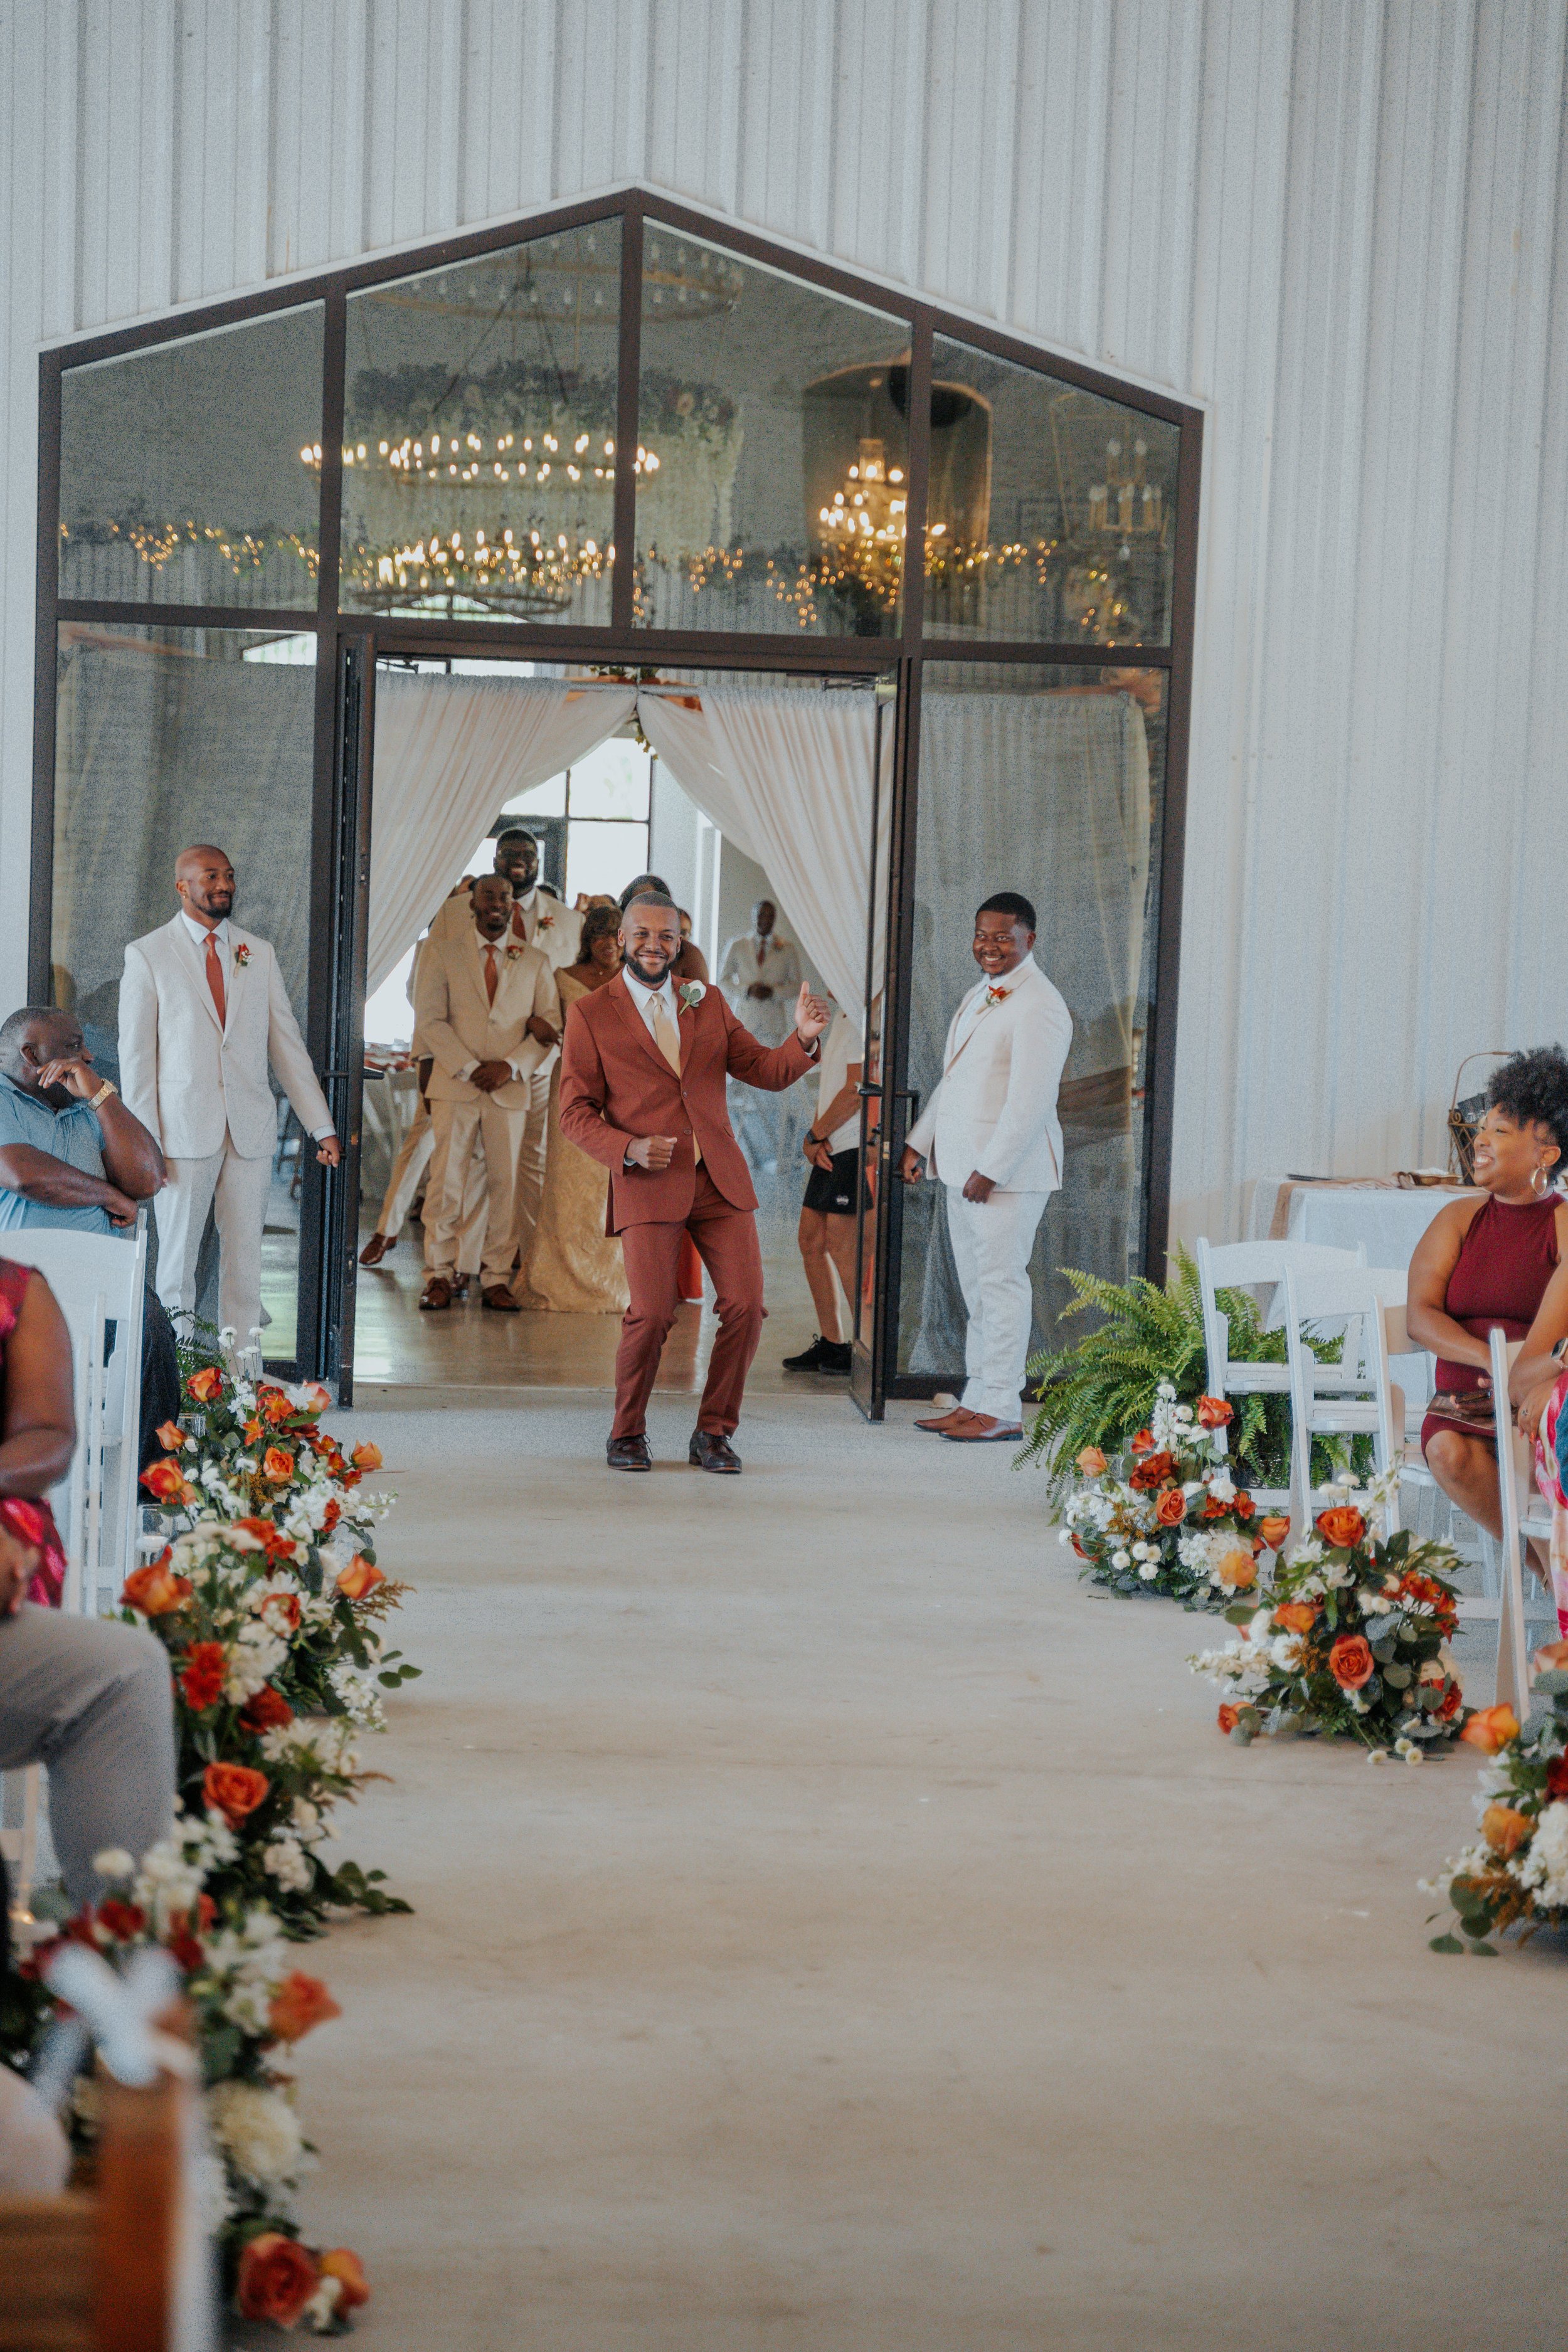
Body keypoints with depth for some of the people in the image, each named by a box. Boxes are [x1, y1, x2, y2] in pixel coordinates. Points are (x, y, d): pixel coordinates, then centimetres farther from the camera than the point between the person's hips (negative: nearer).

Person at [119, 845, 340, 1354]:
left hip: (251, 1131, 3)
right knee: (178, 1256, 1)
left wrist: (322, 1126, 6)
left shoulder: (259, 954, 11)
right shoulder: (148, 955, 1)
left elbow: (287, 1044, 11)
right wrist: (144, 1141, -7)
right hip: (184, 1131, -3)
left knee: (245, 1257, 4)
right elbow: (136, 1054, 0)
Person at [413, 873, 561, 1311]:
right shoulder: (442, 952, 6)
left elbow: (550, 1027, 6)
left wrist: (511, 1067, -9)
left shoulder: (534, 962, 11)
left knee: (507, 1184, 0)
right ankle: (439, 1275, 3)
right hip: (455, 1085, -1)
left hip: (511, 1089, 1)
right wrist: (468, 1068, -11)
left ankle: (496, 1278, 5)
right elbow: (429, 1018, -1)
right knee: (446, 1180, -4)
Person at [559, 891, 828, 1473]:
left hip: (720, 1182, 4)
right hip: (647, 1184, -4)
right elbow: (575, 1113, 1)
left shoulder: (708, 1003, 14)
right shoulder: (590, 1015, 3)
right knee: (651, 1315, -12)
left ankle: (714, 1432, 13)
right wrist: (629, 1148, -16)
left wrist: (804, 1039, -7)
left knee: (745, 1306, -6)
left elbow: (766, 1071, 13)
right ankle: (627, 1434, 12)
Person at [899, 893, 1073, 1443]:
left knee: (1001, 1281, -5)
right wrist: (920, 1142, 18)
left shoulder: (1037, 1006, -14)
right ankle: (977, 1400, 19)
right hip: (962, 1163, 9)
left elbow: (1031, 1102, -20)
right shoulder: (979, 995, 17)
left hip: (1008, 1169, -9)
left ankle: (1002, 1409, -1)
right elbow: (950, 1080, 24)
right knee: (975, 1287, 12)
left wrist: (991, 1169, -21)